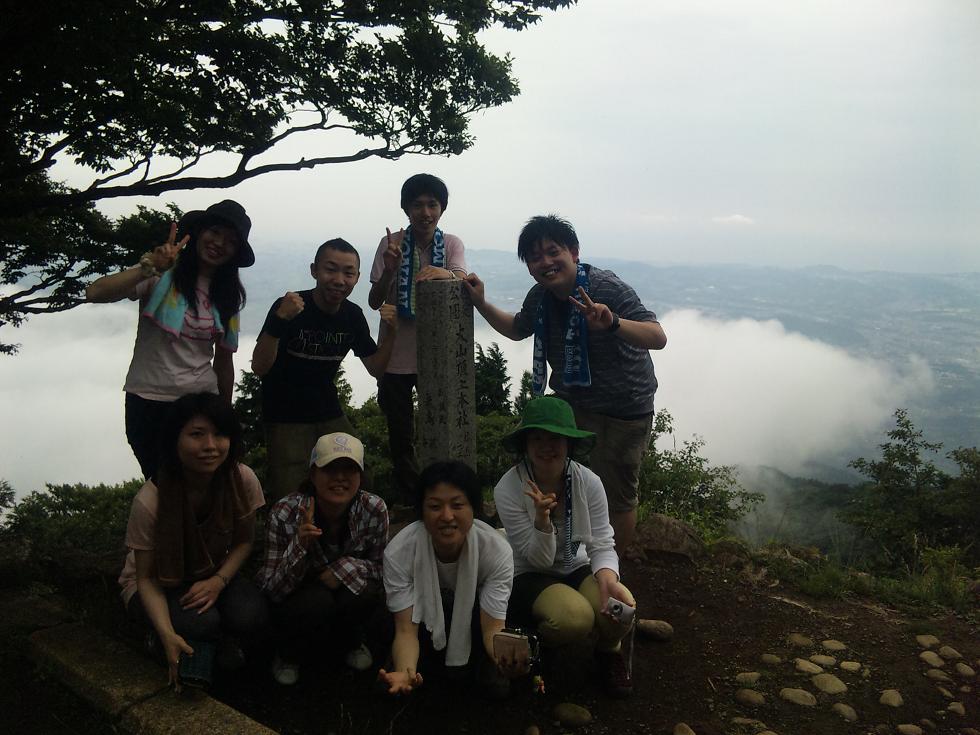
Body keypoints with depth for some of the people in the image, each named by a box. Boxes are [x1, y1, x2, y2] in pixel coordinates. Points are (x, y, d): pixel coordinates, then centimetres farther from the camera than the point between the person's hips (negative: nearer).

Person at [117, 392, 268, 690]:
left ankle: (218, 638, 6)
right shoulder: (150, 500, -30)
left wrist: (218, 581, -24)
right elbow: (146, 577, -19)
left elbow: (243, 542, -4)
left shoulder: (244, 480, -21)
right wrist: (167, 635, -34)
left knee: (252, 616, -28)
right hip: (160, 584, -2)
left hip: (212, 576, 3)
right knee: (200, 623, -34)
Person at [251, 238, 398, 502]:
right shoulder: (289, 307, -18)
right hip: (285, 418, -5)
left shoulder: (353, 315, -1)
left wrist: (390, 332, -13)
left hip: (330, 415, 5)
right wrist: (279, 321, -37)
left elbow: (376, 369, 4)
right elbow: (259, 368, -23)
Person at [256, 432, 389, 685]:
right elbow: (271, 590, -22)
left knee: (364, 595, -31)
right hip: (296, 604, -1)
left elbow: (383, 569, -7)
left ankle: (354, 640, 6)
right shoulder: (285, 513, -25)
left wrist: (346, 568, -27)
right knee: (317, 601, -34)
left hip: (348, 597, 2)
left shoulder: (374, 510, -21)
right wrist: (300, 544, -40)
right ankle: (289, 654, 1)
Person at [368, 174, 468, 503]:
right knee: (400, 433, 13)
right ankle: (407, 497, 31)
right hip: (396, 355, 0)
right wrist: (389, 270, -24)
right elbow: (374, 302, -5)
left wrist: (443, 273, -45)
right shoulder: (391, 243, -5)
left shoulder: (451, 244, -3)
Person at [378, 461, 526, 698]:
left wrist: (506, 658, -53)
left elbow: (492, 628, -29)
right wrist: (404, 671, -52)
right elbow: (406, 629, -29)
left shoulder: (497, 550, -30)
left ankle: (482, 664, 7)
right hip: (427, 619, 1)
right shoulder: (398, 552, -30)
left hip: (473, 614, 0)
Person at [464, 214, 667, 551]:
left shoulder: (606, 287, -23)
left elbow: (658, 338, -31)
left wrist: (612, 323, -49)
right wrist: (481, 303, 7)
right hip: (569, 402, 7)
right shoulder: (539, 297, -1)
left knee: (616, 497, 5)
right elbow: (517, 329, 21)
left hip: (623, 410, -6)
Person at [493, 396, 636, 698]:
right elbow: (538, 560, -17)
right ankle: (537, 642, 4)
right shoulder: (508, 489, -21)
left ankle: (609, 650, 9)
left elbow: (602, 545, -10)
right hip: (529, 577, -3)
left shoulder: (588, 482, -13)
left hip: (577, 569, 3)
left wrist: (607, 577, -34)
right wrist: (542, 517, -38)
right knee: (575, 616, -34)